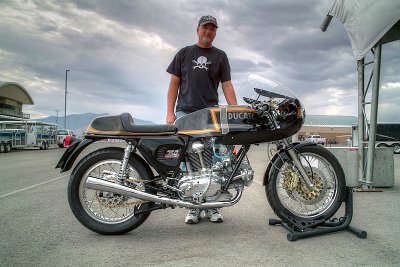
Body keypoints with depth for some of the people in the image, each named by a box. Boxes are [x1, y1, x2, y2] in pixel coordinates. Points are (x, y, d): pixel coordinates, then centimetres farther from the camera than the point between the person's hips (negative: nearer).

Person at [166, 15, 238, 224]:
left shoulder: (220, 56, 16)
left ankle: (211, 206, 5)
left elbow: (227, 85, 9)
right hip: (185, 113, 0)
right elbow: (174, 83, 12)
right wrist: (170, 112, 1)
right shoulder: (184, 53, 16)